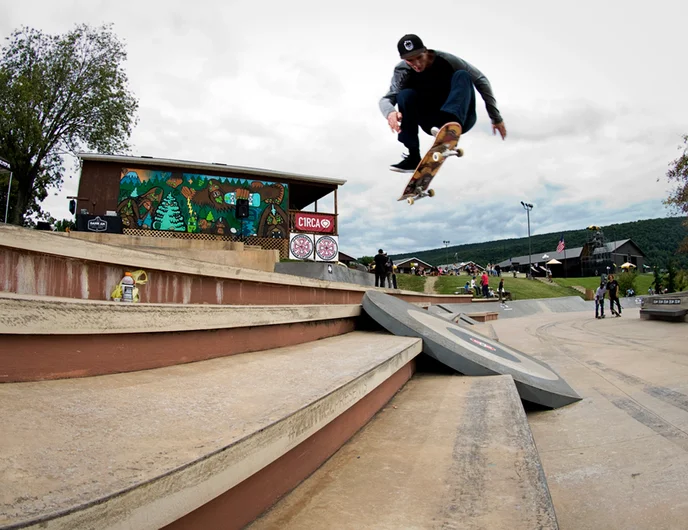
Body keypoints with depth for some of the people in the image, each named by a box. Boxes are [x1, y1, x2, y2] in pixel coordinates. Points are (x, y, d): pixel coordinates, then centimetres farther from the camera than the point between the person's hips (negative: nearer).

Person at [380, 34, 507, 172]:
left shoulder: (446, 60, -14)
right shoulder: (402, 72, -10)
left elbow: (480, 80, -6)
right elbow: (386, 99, -20)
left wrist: (496, 118, -6)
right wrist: (390, 112, -46)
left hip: (460, 119, -1)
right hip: (433, 125, 2)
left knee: (462, 76, -25)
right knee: (405, 95, -23)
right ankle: (413, 157, -20)